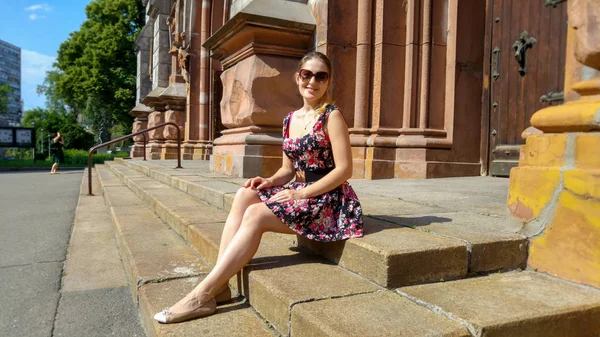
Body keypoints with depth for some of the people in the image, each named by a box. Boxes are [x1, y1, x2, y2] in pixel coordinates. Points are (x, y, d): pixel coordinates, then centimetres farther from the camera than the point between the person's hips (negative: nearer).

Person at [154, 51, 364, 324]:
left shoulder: (332, 116, -9)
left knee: (255, 214, -24)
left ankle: (203, 294, -19)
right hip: (300, 191, 7)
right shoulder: (290, 120, 11)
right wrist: (271, 181, -6)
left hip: (328, 199, -6)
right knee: (244, 195, -18)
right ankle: (219, 286, -20)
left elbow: (344, 169, -15)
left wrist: (301, 193, -19)